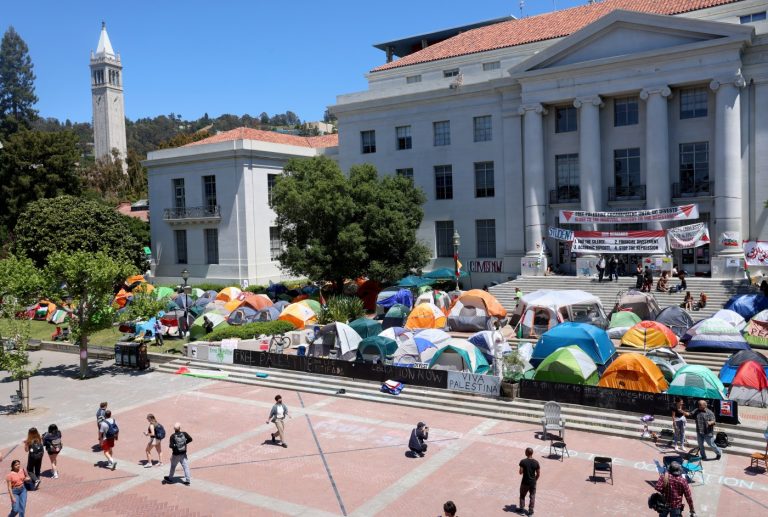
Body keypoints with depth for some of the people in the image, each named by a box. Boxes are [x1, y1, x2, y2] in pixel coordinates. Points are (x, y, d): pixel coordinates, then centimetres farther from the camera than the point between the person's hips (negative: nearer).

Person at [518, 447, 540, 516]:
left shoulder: (523, 462, -16)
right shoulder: (536, 462, -10)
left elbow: (521, 472, -14)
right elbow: (538, 474, -4)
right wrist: (535, 480, 13)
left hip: (525, 482, -1)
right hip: (533, 482, 1)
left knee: (522, 495, 19)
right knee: (532, 496, 14)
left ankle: (522, 508, 27)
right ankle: (531, 510, 17)